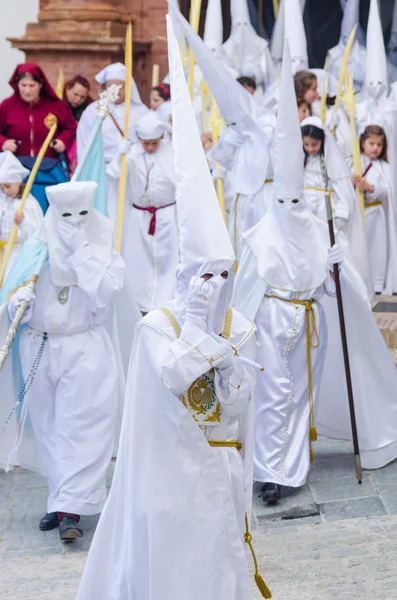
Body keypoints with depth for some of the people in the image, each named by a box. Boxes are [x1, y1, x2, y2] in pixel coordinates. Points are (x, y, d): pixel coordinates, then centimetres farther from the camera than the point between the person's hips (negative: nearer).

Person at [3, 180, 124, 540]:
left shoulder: (105, 254, -1)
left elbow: (103, 295, -18)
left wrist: (82, 252, -18)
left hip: (84, 352, -3)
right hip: (39, 349, 3)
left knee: (79, 429, -8)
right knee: (49, 429, 8)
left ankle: (69, 508, -8)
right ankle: (62, 499, 19)